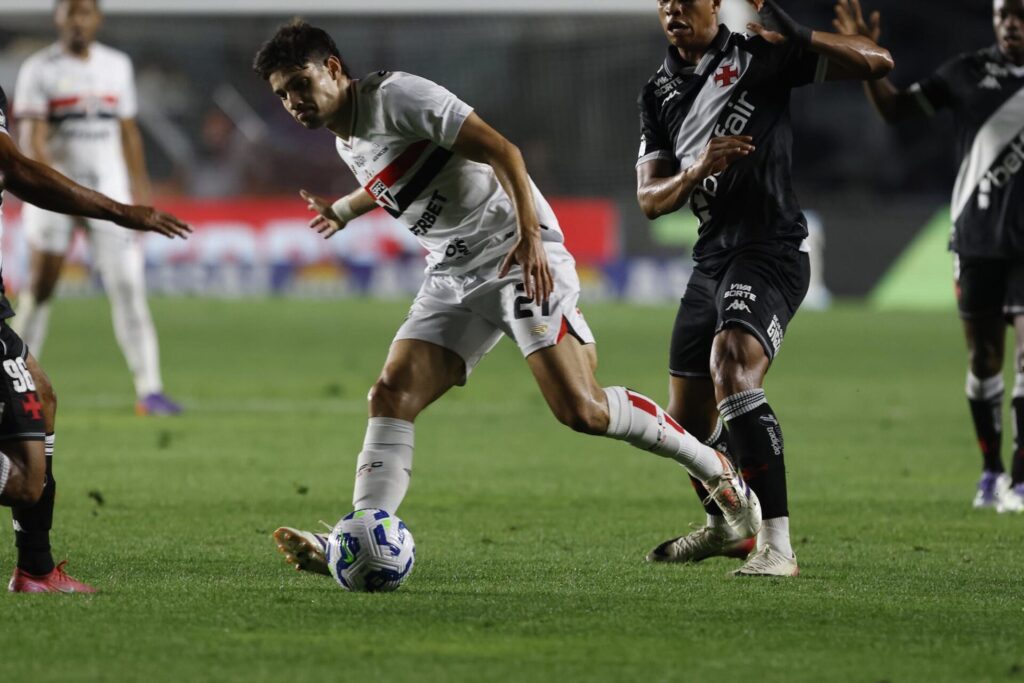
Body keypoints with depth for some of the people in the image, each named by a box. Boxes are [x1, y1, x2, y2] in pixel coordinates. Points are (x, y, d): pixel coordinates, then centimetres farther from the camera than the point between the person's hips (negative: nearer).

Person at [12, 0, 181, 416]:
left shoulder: (117, 66, 8)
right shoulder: (40, 69, -4)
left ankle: (149, 390, -8)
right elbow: (31, 137, -13)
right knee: (40, 287, 2)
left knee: (128, 287, -6)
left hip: (108, 188, 2)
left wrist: (141, 191, 15)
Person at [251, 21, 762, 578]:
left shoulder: (397, 96, -13)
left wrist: (530, 236, -27)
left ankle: (714, 470, -1)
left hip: (522, 257, -8)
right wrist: (343, 210, 54)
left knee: (580, 409, -19)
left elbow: (501, 151, -17)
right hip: (452, 276, 8)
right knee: (392, 395, -12)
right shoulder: (348, 145, 13)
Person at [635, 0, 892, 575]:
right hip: (712, 259, 8)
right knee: (688, 419, 15)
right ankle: (724, 528, 44)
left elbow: (878, 63, -10)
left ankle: (777, 547, -32)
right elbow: (651, 199, 7)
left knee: (731, 370, -30)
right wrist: (698, 170, -14)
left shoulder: (759, 57, -5)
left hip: (769, 251, -8)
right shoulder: (660, 93, 13)